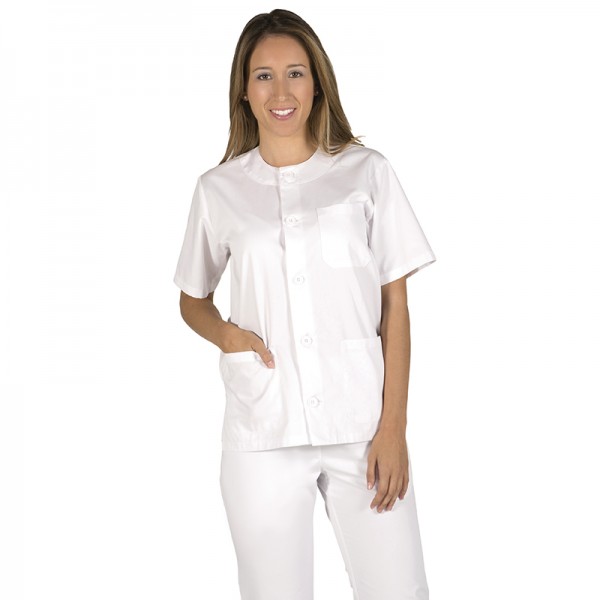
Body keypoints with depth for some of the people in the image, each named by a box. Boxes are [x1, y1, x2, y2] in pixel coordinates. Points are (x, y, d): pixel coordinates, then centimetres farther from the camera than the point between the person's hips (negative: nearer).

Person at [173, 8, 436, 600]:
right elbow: (192, 299, 18)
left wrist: (393, 427, -4)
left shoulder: (367, 172, 2)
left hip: (363, 425, 0)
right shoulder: (218, 189, 6)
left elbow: (395, 305, 2)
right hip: (263, 433, 1)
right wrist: (224, 333, -5)